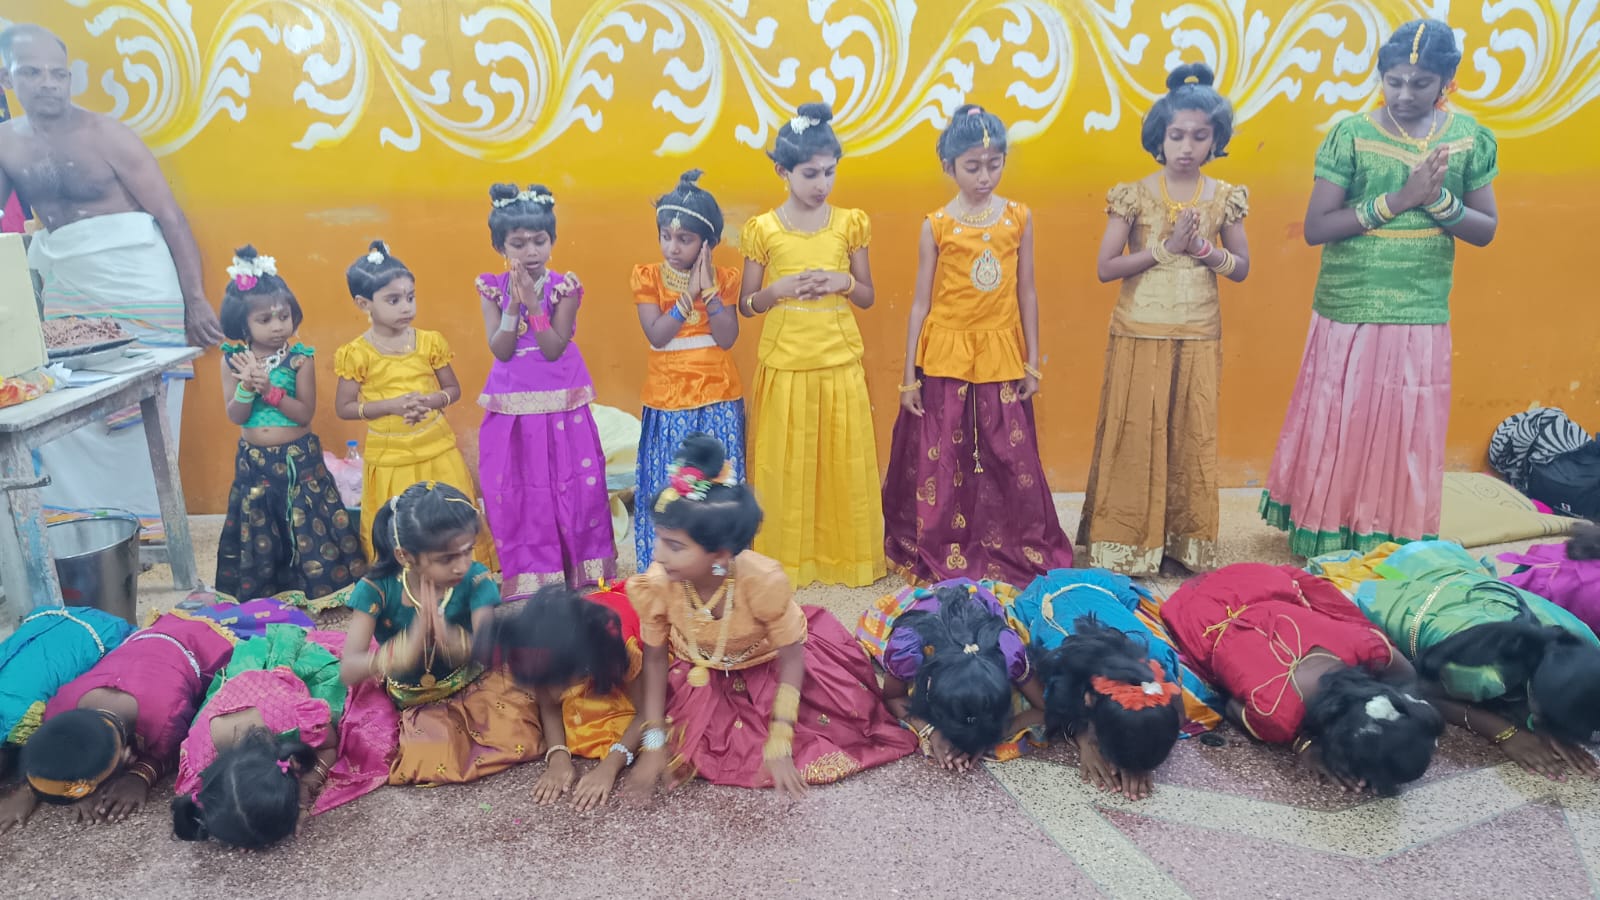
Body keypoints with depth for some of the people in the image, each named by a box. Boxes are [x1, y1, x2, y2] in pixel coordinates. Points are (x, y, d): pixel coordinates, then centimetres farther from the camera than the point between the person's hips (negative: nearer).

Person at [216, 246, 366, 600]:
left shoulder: (300, 359, -9)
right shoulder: (233, 360, -3)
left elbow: (305, 414, -13)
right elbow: (235, 417, -5)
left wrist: (270, 390, -24)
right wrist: (247, 386, -22)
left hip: (299, 460, -2)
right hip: (254, 462, 3)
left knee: (309, 530, 3)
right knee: (257, 536, 12)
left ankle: (320, 588, 16)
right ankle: (258, 597, 27)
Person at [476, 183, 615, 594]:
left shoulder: (565, 286, -6)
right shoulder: (492, 288, 0)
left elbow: (553, 349, -13)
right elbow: (500, 351, -9)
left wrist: (533, 302, -21)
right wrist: (514, 303, -18)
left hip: (560, 406, -2)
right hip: (512, 408, 2)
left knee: (573, 487, 5)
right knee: (515, 493, 6)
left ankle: (582, 569, 21)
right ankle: (529, 575, 20)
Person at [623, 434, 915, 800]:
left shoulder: (764, 580, -37)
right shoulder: (655, 585, -30)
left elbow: (790, 658, -24)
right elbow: (655, 658, -14)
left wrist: (779, 744, -24)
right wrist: (654, 742, -16)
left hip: (769, 666, -1)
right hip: (701, 677, 2)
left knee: (848, 711, -10)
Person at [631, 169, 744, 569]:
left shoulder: (724, 279, 0)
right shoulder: (649, 277, -2)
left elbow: (727, 338, -12)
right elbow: (656, 335, -14)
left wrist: (708, 289, -17)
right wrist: (689, 295, -16)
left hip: (718, 398, 0)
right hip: (669, 399, 0)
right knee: (668, 486, 4)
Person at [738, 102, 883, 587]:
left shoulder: (850, 224, 3)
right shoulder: (762, 230, -2)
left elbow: (868, 297, 9)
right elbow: (746, 305, 3)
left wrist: (844, 282, -12)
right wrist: (780, 289, -16)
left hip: (840, 362, 2)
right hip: (784, 363, -1)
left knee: (844, 462, 6)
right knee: (785, 465, 3)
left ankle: (846, 555, 22)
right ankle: (787, 558, 18)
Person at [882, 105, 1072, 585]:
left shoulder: (1019, 217, 2)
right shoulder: (936, 225, -2)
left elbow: (1026, 293, 7)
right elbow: (920, 303, 0)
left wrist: (1032, 362, 5)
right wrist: (910, 376, -3)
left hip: (1002, 358, 1)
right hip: (945, 358, -1)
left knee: (1012, 459, 6)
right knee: (941, 462, 5)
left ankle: (1023, 552, 23)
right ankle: (940, 560, 20)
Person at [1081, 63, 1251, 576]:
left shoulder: (1225, 198, 4)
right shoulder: (1134, 195, -4)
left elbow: (1241, 268, 7)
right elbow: (1105, 268, -8)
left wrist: (1204, 248, -11)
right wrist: (1165, 248, -16)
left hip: (1199, 338, 3)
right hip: (1140, 336, -2)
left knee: (1193, 438, 7)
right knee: (1135, 438, 0)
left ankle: (1189, 543, 19)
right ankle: (1127, 545, 11)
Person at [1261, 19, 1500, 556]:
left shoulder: (1470, 139, 1)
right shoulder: (1350, 135, -8)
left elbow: (1485, 231, 4)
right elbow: (1315, 229, -13)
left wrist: (1438, 200, -15)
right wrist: (1397, 199, -20)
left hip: (1421, 320, 2)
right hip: (1348, 315, -2)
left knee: (1407, 440, 9)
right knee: (1335, 433, 7)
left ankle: (1397, 551, 25)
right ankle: (1325, 539, 24)